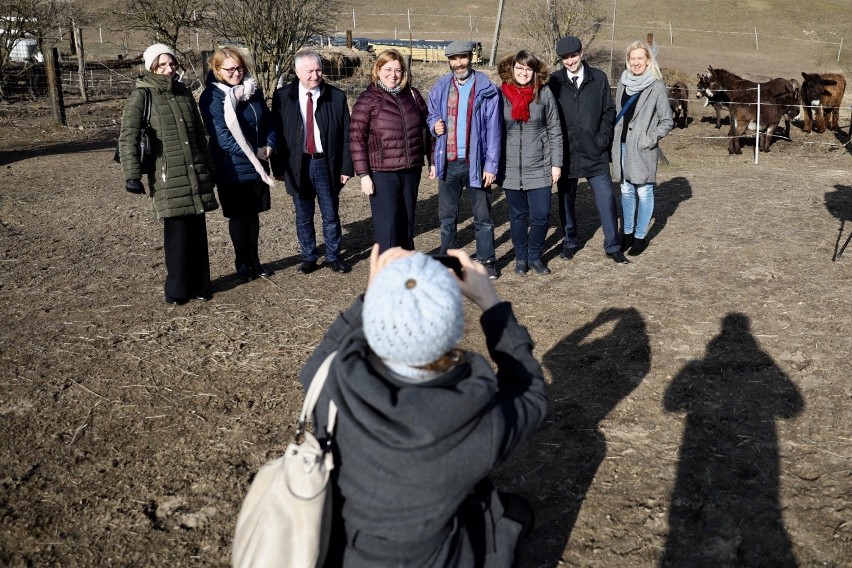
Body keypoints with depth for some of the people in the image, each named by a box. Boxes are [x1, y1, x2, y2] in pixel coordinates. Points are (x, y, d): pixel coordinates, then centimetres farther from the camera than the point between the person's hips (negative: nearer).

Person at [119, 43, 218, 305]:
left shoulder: (184, 93, 13)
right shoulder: (141, 96, -3)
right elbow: (128, 137, -9)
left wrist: (209, 167, 23)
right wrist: (132, 174, -18)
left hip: (196, 174, 5)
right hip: (167, 177, -5)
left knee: (197, 230, 8)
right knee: (177, 232, -4)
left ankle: (198, 284, 20)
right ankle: (176, 289, 11)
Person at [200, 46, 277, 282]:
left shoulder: (253, 89, 5)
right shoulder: (212, 96, -12)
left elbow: (268, 121, 10)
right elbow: (221, 136, -18)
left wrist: (269, 146, -9)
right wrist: (253, 153, -19)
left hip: (258, 166, 5)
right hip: (232, 168, -5)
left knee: (253, 213, 14)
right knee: (238, 216, 6)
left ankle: (254, 260, 27)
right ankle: (242, 263, 21)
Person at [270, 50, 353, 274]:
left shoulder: (336, 97, -1)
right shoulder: (283, 96, -1)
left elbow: (346, 135, 0)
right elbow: (276, 133, 1)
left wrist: (346, 167, -3)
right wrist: (278, 167, -2)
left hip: (326, 164, 0)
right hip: (298, 165, 0)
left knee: (331, 215, 10)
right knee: (303, 217, 11)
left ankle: (333, 256, 25)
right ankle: (308, 257, 25)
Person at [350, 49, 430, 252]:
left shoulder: (412, 95, 8)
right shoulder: (367, 100, -5)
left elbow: (427, 126, 16)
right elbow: (357, 139, -8)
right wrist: (364, 175, -12)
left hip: (411, 170, 5)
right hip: (382, 173, -4)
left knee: (407, 220, 14)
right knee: (388, 223, -3)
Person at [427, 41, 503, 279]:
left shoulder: (486, 89, -5)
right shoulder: (440, 88, 5)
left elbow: (493, 129, -6)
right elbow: (432, 116, 18)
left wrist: (491, 165, -11)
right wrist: (434, 124, -7)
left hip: (475, 162, -3)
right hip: (448, 162, 3)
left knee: (482, 216, 7)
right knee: (447, 216, 13)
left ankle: (487, 260, 19)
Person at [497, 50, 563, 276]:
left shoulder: (544, 93, -3)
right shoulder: (501, 94, -3)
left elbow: (554, 131, 1)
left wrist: (556, 163, -1)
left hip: (539, 167, 0)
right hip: (511, 168, 0)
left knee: (541, 215, 0)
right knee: (518, 216, 10)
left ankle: (535, 256, 21)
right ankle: (521, 257, 26)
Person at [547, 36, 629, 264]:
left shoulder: (598, 78, 2)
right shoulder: (554, 82, -2)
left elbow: (609, 111, 7)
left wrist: (603, 139, -3)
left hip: (595, 151, 0)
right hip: (566, 153, 0)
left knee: (606, 198, 0)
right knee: (566, 199, 11)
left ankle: (613, 246, 11)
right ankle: (570, 242, 28)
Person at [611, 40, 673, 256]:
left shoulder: (657, 86, -8)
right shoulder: (623, 83, 7)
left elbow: (667, 121, -4)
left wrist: (651, 138, -13)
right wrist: (615, 140, 8)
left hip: (643, 149, -5)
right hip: (622, 146, 5)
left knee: (644, 192, 3)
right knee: (626, 191, 13)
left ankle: (640, 236, 13)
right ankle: (627, 233, 25)